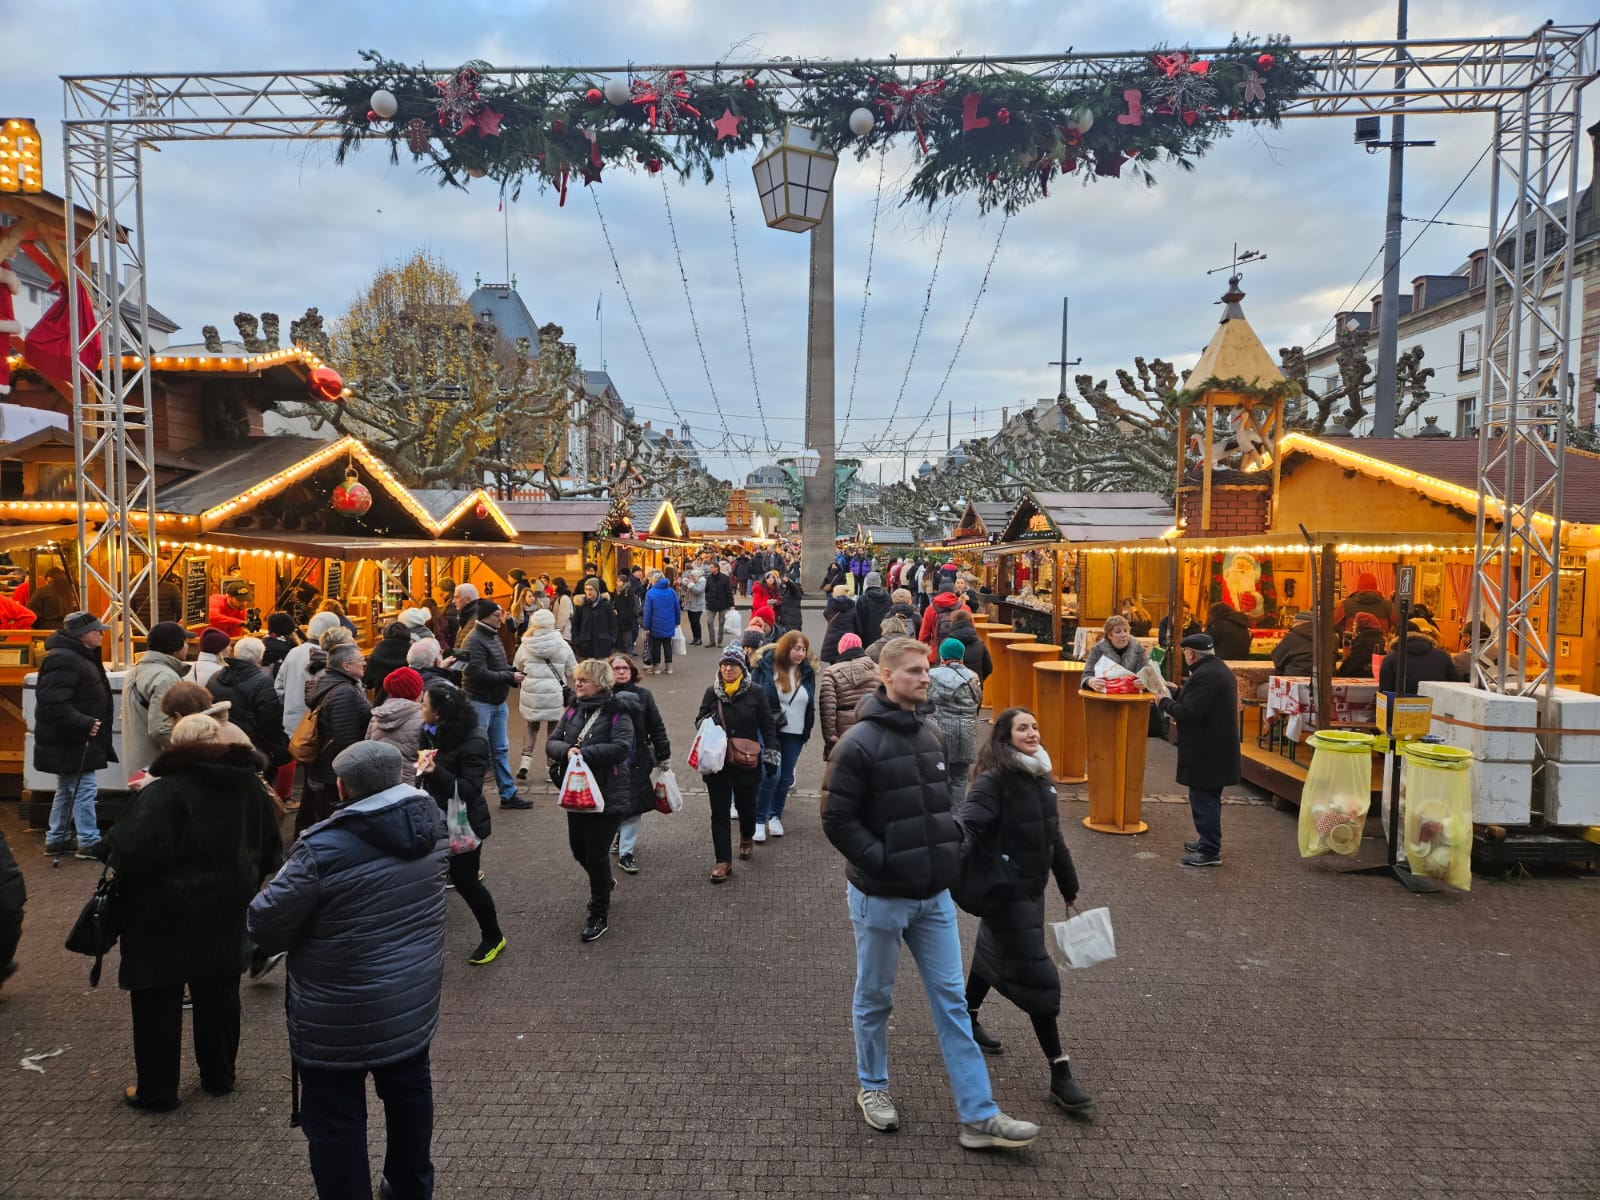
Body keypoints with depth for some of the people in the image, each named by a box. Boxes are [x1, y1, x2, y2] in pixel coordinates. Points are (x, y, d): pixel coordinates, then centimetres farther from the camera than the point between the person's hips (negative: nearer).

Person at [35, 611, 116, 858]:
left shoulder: (80, 657, 14)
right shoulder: (63, 660, -20)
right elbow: (53, 704, -28)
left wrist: (89, 723, 18)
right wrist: (85, 724, -27)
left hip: (71, 742, 11)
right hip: (70, 744, -11)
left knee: (67, 790, 19)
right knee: (84, 790, -5)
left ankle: (55, 840, 29)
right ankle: (89, 842, 2)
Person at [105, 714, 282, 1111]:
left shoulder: (165, 792, -20)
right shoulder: (251, 785, 2)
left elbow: (134, 853, -26)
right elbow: (270, 849, 9)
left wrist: (112, 848, -4)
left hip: (166, 915, -5)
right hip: (226, 913, 6)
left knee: (158, 1002, 10)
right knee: (219, 995, 18)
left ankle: (156, 1090, 22)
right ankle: (219, 1076, 31)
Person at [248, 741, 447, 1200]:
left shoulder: (325, 849, -25)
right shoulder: (430, 822, -6)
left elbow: (266, 926, -15)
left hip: (344, 1018, -6)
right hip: (415, 999, 7)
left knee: (336, 1121, 12)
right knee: (409, 1092, 25)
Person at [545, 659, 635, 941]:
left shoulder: (617, 712, -14)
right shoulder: (573, 711, 6)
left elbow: (621, 747, -27)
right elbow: (551, 742, 1)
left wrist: (583, 753, -26)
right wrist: (567, 750, -21)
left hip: (608, 795, -7)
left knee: (596, 854, 0)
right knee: (578, 849, 19)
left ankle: (600, 916, 18)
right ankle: (604, 883, 49)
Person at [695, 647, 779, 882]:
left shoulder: (755, 693, -4)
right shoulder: (712, 693, 2)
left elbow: (768, 725, 1)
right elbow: (699, 720, 11)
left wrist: (771, 753, -5)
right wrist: (707, 722, -12)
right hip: (718, 764, 1)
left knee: (746, 807, 14)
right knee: (719, 813, 1)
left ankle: (747, 838, 45)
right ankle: (723, 861, 8)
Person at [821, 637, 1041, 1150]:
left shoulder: (930, 733, 4)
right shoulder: (859, 743, -17)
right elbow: (837, 819, -17)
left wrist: (949, 849, 7)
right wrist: (882, 861, -18)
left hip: (934, 895, 6)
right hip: (880, 897, -6)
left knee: (952, 1000, 9)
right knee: (874, 999, 14)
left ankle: (979, 1116, 17)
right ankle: (872, 1087, 36)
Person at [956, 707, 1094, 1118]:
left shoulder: (1040, 779, 7)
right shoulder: (994, 782, -19)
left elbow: (1053, 836, 17)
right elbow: (967, 821, -34)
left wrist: (1069, 885, 25)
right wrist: (956, 837, -57)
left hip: (1031, 887, 8)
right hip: (1003, 891, -8)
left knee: (992, 954, 25)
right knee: (1038, 977, -6)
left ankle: (967, 1020, 46)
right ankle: (1060, 1075, 4)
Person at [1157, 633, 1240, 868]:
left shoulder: (1204, 676, -22)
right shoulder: (1219, 668, 12)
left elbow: (1189, 714, -25)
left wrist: (1165, 702, -11)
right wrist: (1177, 693, 11)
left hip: (1206, 751, -11)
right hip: (1216, 747, 11)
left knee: (1203, 798, -4)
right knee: (1208, 797, 20)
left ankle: (1210, 851, 2)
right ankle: (1209, 841, 32)